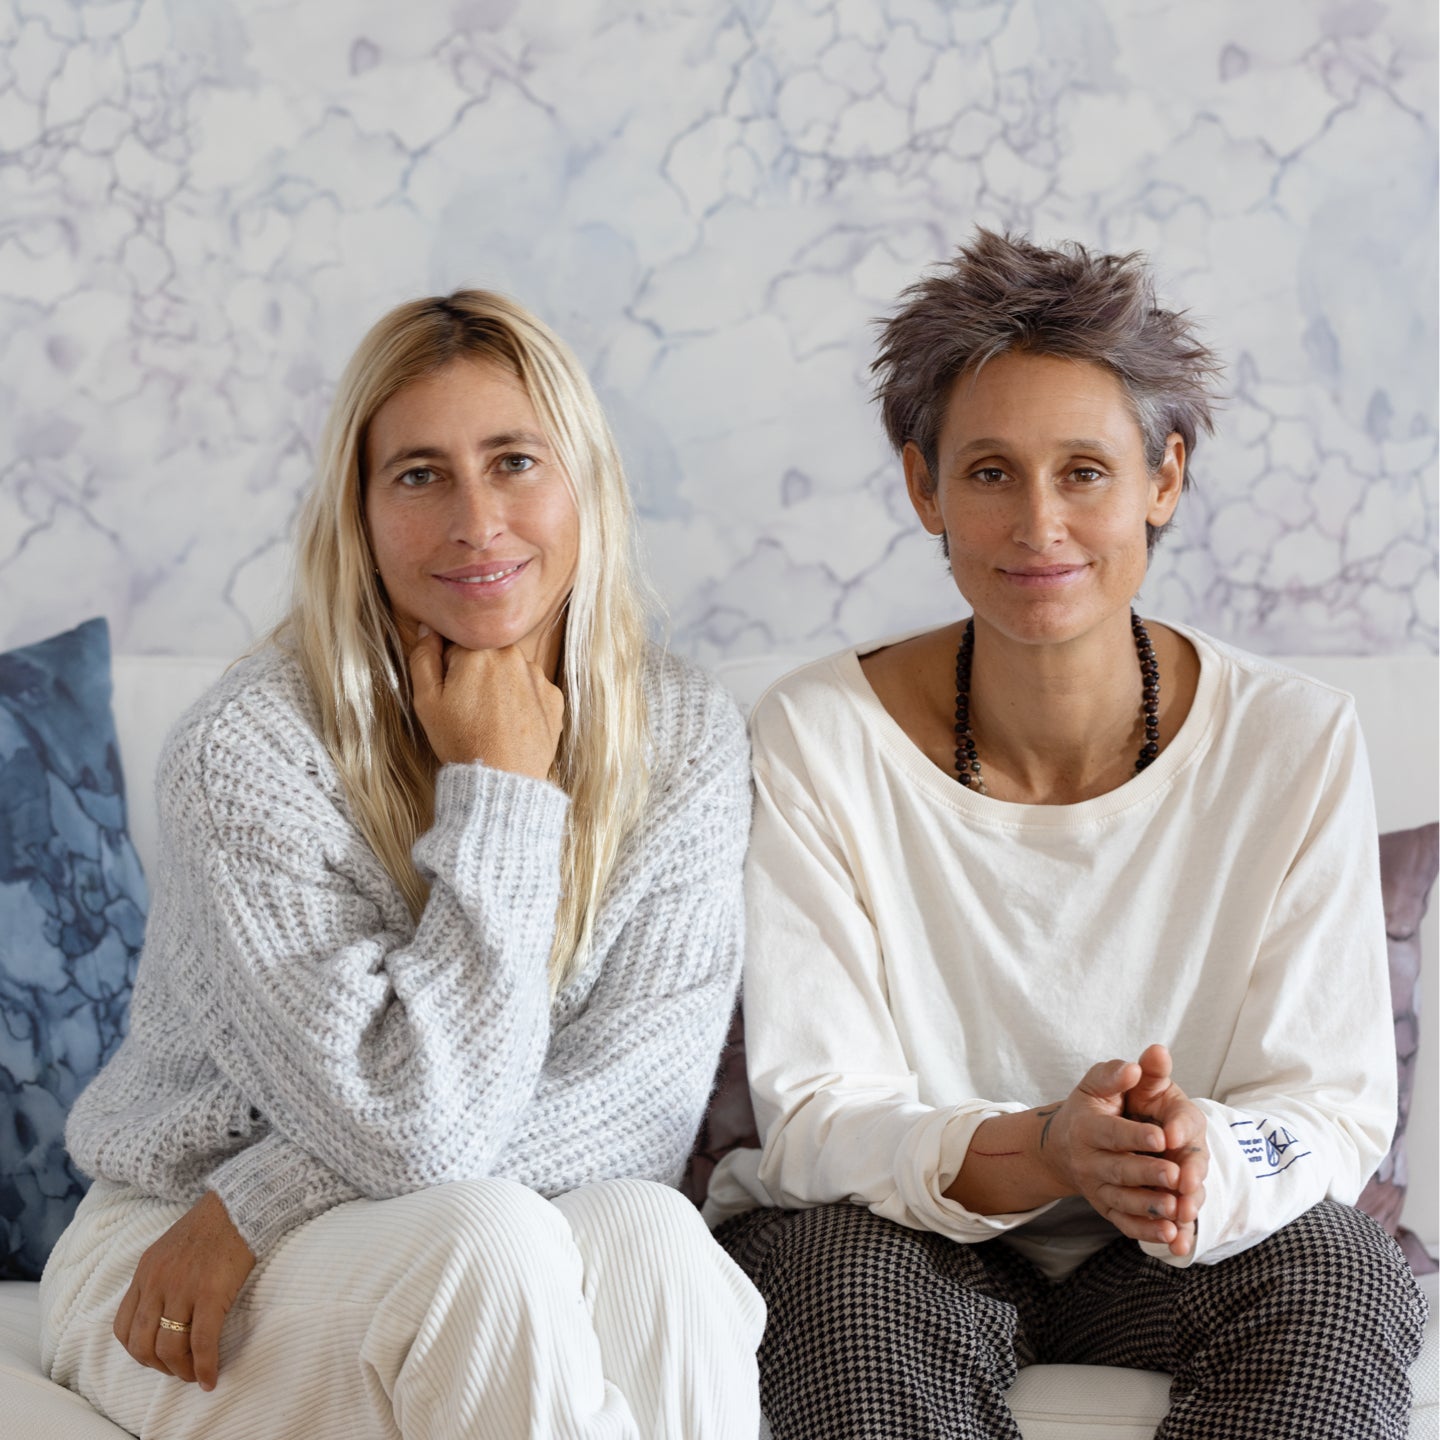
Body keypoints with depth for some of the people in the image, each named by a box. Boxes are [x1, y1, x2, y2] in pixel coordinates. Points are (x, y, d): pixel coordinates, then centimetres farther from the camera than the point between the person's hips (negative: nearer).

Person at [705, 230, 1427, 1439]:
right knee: (854, 1281, -34)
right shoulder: (818, 739, -12)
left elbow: (1336, 1105, -8)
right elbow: (815, 1115, -14)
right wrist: (1041, 1150, -36)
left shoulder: (1295, 742, -8)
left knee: (1342, 1275, -29)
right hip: (893, 1233, -1)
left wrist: (1204, 1164, -33)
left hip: (1185, 1254, 2)